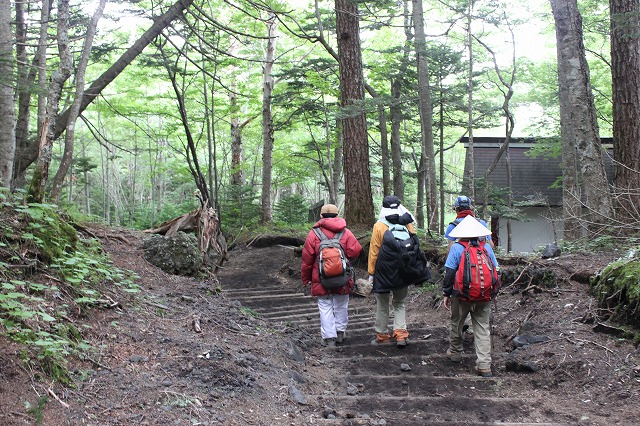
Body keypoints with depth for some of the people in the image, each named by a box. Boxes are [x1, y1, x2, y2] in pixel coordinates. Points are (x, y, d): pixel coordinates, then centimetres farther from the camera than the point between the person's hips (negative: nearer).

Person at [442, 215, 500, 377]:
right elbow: (495, 271, 7)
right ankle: (484, 365, -1)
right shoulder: (487, 247, 2)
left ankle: (455, 352, 36)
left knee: (456, 324, 19)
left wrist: (446, 294, 0)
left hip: (461, 295, -3)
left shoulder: (457, 248, -9)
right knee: (483, 328, 5)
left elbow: (450, 273, -10)